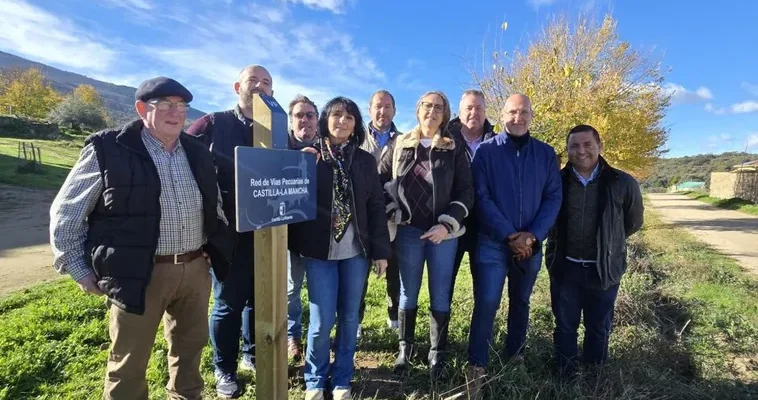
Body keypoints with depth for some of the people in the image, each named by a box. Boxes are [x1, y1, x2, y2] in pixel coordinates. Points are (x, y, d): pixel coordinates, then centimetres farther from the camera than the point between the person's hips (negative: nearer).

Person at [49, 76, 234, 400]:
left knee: (190, 346, 21)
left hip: (196, 269, 5)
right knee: (128, 364, 10)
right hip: (139, 273, -5)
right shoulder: (107, 150, -8)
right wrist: (79, 270, -2)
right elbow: (65, 214, -2)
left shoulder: (197, 152, 7)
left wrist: (218, 249, 14)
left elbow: (215, 206, 19)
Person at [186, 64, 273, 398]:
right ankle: (224, 369, 29)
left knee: (259, 298, 16)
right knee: (228, 303, 8)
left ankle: (252, 354, 39)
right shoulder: (213, 124, -1)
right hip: (228, 231, -3)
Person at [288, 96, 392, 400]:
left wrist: (381, 250, 3)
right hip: (319, 249, -2)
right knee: (322, 319, 0)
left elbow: (376, 206, 6)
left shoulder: (365, 160, 7)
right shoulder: (309, 155, 2)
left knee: (349, 317, 10)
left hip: (356, 250, 2)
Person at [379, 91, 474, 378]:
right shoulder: (399, 145, 7)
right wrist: (392, 213, -4)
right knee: (408, 292, 9)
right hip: (409, 230, 1)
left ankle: (437, 353, 22)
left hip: (444, 231, 0)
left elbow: (466, 192, 0)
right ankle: (405, 348, 26)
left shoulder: (454, 149, 4)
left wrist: (447, 224, -11)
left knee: (440, 294, 6)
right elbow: (381, 180, 8)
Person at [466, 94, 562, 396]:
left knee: (520, 302, 18)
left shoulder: (546, 153, 5)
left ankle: (514, 355, 37)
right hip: (493, 242, -3)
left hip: (531, 244, 4)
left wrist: (532, 235, -12)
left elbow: (553, 198, 1)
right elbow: (481, 198, -10)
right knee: (486, 303, -5)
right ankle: (477, 367, 8)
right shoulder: (486, 151, -4)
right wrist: (510, 235, -15)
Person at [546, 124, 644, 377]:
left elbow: (634, 222, 8)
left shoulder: (623, 183, -8)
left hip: (603, 269, 0)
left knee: (599, 328, 17)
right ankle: (566, 376, 31)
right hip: (565, 267, 0)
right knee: (565, 326, 13)